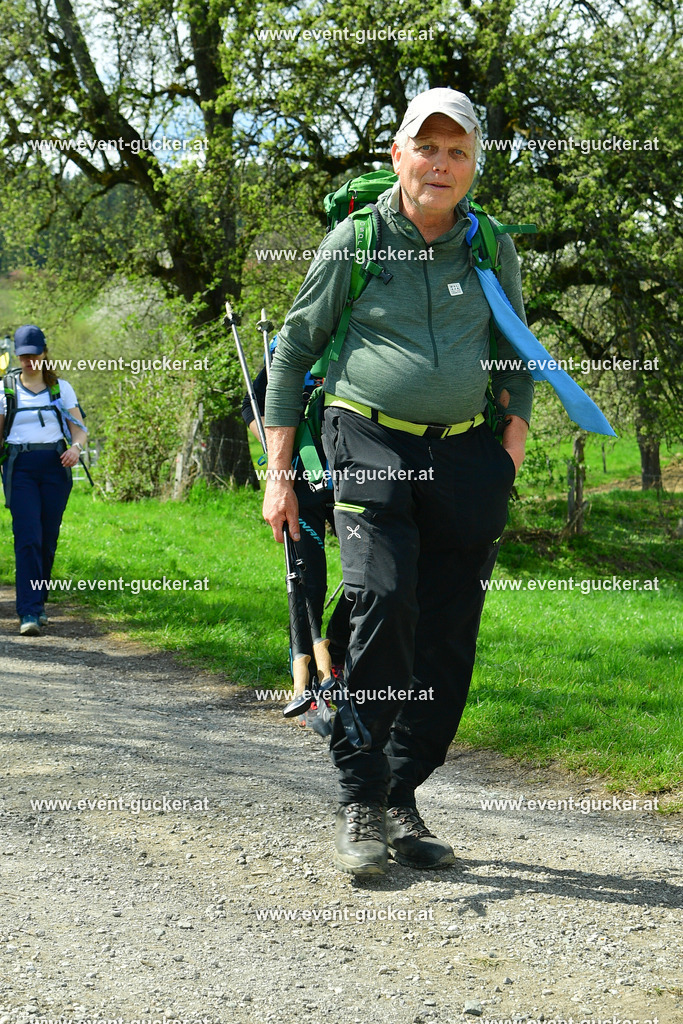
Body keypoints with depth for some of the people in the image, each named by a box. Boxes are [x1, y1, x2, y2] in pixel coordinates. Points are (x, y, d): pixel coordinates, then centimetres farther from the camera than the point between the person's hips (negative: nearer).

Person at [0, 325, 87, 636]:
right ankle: (29, 613, -18)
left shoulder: (61, 388, 9)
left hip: (54, 466, 2)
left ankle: (38, 602, 22)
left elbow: (79, 427, 6)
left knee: (48, 538, 3)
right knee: (27, 538, -14)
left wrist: (76, 447, -16)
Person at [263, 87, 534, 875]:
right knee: (383, 603, -21)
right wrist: (278, 475, 2)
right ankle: (359, 804, -11)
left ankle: (402, 798, 14)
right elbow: (293, 349, 6)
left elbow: (518, 357, 19)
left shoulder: (491, 248, 8)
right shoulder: (355, 242, 0)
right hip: (371, 444, -3)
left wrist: (511, 451, 4)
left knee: (448, 636, 1)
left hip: (464, 455, 4)